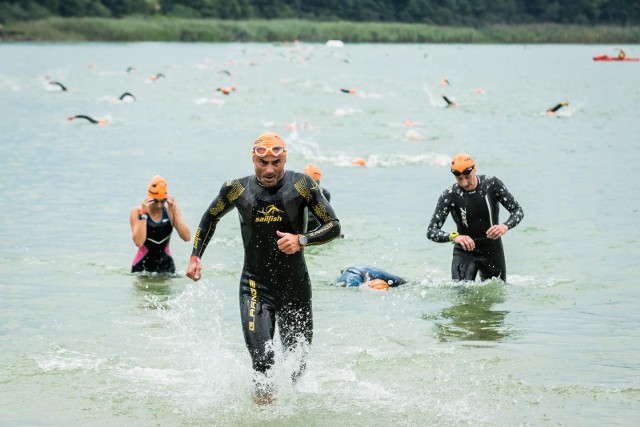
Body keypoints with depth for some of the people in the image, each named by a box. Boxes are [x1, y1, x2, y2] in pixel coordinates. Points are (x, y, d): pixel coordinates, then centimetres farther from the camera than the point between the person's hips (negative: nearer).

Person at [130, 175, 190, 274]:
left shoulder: (170, 210, -1)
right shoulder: (137, 212, -8)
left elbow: (187, 237, -11)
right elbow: (138, 242, -22)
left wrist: (175, 211, -15)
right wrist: (143, 213, -22)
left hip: (166, 264, 2)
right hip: (143, 265, -2)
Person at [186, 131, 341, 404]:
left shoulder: (302, 185, -7)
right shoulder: (238, 189, -3)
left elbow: (334, 227, -4)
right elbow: (210, 218, 16)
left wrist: (301, 240, -20)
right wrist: (195, 256, 9)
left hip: (296, 287, 1)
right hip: (255, 287, -1)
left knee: (298, 362, 12)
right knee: (262, 360, -18)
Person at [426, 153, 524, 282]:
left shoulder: (492, 184, -12)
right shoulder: (449, 196, -17)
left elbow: (518, 210, -8)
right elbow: (431, 231, -20)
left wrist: (505, 226, -30)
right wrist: (454, 237, -40)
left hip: (493, 252, 2)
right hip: (465, 253, -2)